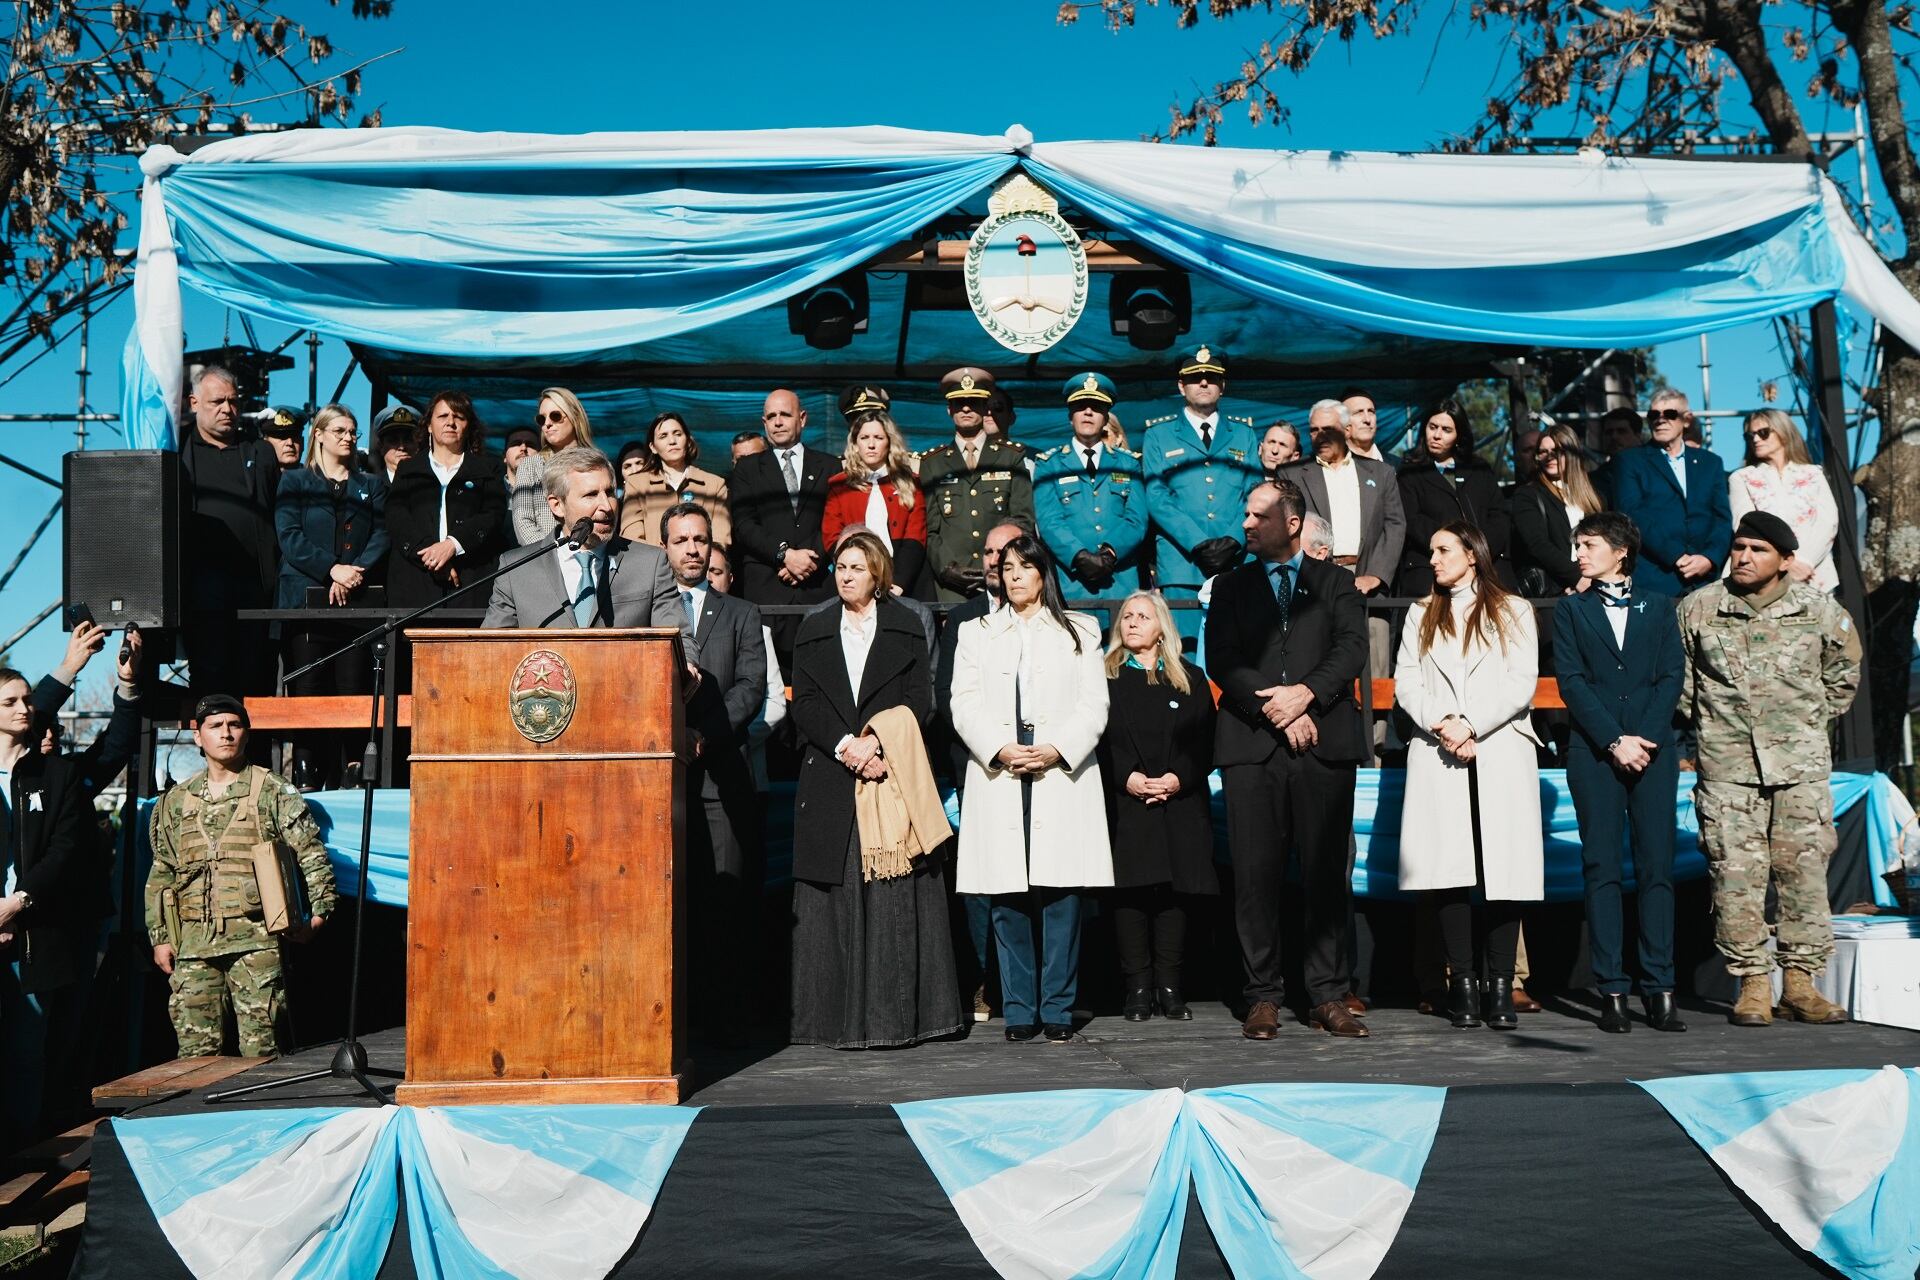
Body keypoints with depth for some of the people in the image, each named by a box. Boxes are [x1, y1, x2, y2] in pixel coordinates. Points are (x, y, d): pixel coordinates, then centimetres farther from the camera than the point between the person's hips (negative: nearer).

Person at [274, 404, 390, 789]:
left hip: (356, 600, 2)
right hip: (306, 598, -1)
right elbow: (289, 537, -1)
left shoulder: (371, 485, 18)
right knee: (308, 689, -5)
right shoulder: (295, 482, 12)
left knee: (353, 691, -4)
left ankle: (347, 778, -2)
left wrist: (354, 574, -11)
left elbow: (381, 538, 6)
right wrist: (332, 569, -14)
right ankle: (306, 775, -2)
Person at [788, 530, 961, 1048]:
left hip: (893, 777, -1)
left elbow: (919, 701, 1)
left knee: (894, 898, -5)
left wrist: (877, 742, -13)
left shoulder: (907, 628, 10)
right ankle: (837, 1018, 5)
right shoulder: (813, 631, 14)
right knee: (833, 901, -1)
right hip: (829, 783, 2)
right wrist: (844, 746, -11)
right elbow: (804, 705, 5)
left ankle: (896, 1015, 1)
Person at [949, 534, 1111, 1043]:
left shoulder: (1080, 632, 15)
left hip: (1063, 778, -1)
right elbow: (965, 705, 6)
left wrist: (1056, 750, -10)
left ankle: (1057, 1010, 3)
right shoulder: (976, 633, 17)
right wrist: (1000, 750, -11)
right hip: (998, 778, 1)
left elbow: (1094, 705, 5)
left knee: (1061, 895, -4)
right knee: (1009, 900, -1)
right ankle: (1020, 1011, 6)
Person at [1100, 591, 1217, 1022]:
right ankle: (1138, 988, 4)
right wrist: (1126, 778, -14)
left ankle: (1169, 987, 7)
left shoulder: (1190, 679, 13)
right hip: (1123, 807, -1)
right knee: (1130, 893, -3)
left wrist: (1178, 778, -10)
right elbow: (1096, 739, -1)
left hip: (1178, 806, 1)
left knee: (1173, 892, 0)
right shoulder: (1104, 677, 9)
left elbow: (1206, 742, 5)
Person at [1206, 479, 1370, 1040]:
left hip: (1325, 742, 0)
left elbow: (1352, 648, 2)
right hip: (1252, 745, 1)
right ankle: (1263, 995, 5)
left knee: (1328, 873, 0)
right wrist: (1273, 708, -8)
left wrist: (1306, 692, -14)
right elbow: (1220, 661, 5)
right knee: (1256, 875, -2)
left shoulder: (1336, 582, 16)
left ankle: (1328, 994, 7)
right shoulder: (1232, 587, 18)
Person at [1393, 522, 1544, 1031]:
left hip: (1501, 754, -2)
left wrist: (1471, 724, -10)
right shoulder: (1421, 615, 21)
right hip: (1437, 756, 2)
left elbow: (1522, 683, 1)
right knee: (1449, 867, -7)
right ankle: (1461, 984, -2)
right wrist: (1443, 724, -8)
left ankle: (1500, 985, -3)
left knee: (1502, 866, -7)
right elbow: (1405, 683, 9)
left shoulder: (1513, 611, 14)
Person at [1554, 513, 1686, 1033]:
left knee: (1657, 867, -1)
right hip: (1595, 753, 0)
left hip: (1654, 751, 1)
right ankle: (1612, 991, 0)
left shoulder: (1658, 607, 13)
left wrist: (1645, 737, -10)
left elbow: (1671, 677, 4)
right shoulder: (1572, 610, 11)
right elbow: (1571, 682, 1)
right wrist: (1615, 741, -9)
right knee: (1602, 869, -2)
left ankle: (1660, 989, 2)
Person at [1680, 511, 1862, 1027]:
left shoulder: (1818, 608, 2)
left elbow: (1844, 670, 19)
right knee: (1736, 874, -3)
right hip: (1727, 767, -1)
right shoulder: (1697, 608, 0)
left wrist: (1814, 720, 15)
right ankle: (1752, 982, 7)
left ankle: (1801, 981, 13)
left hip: (1802, 764, 1)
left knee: (1804, 870, 2)